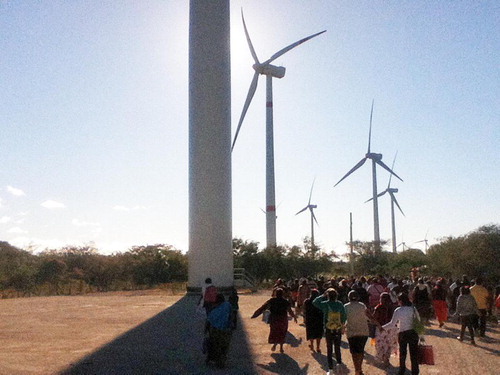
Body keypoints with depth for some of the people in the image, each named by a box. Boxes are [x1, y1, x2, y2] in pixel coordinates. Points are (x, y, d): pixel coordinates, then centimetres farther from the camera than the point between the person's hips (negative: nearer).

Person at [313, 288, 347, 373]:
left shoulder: (325, 304, -13)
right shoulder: (340, 304, -7)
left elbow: (314, 302, -2)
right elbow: (344, 316, -1)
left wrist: (323, 296, -2)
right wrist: (342, 324, 13)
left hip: (328, 330, -1)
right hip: (338, 329, 1)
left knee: (329, 349, 8)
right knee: (337, 347, 18)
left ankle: (330, 367, 10)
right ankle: (339, 362, 21)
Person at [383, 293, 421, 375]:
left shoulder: (398, 311, -13)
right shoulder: (413, 309, -3)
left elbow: (392, 324, -12)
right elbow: (418, 320, 5)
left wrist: (382, 327, -2)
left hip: (403, 334, -2)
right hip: (413, 333, 2)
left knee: (402, 353, 14)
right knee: (414, 353, 9)